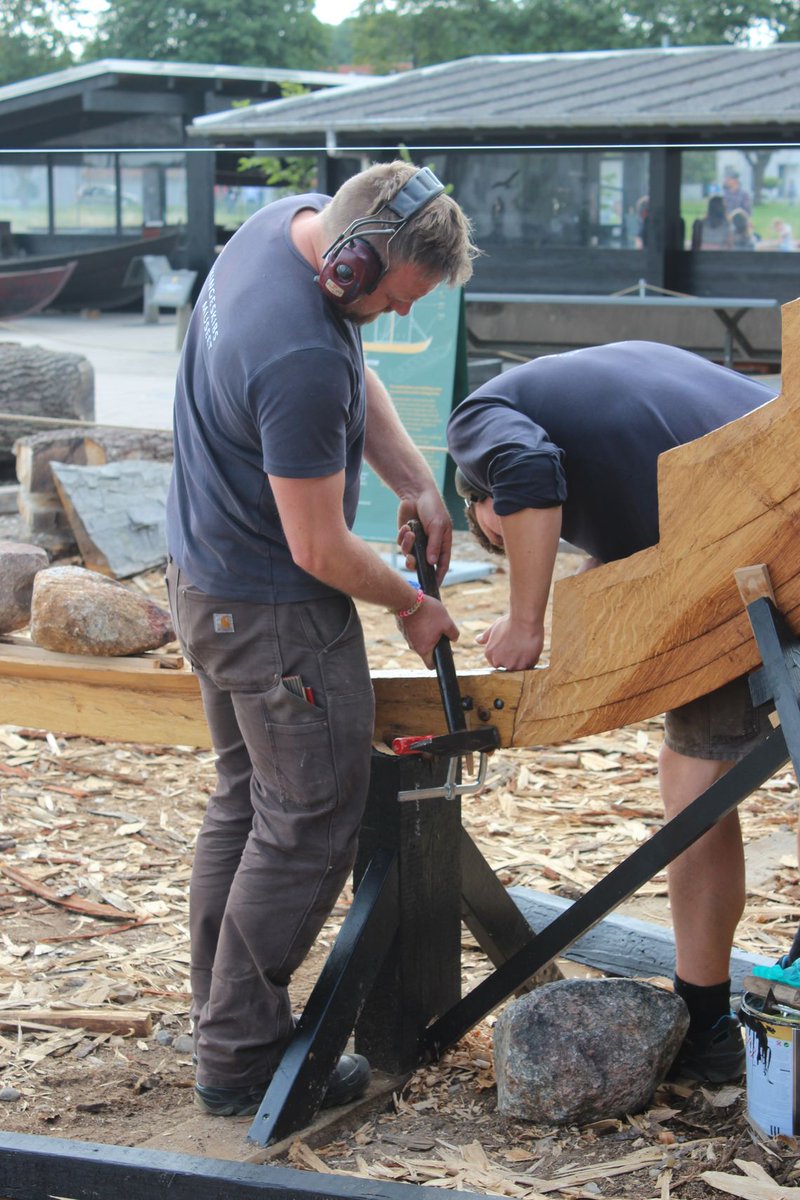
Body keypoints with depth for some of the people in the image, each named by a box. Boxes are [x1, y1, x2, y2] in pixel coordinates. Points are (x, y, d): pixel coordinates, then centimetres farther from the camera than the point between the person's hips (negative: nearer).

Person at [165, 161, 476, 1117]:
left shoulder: (291, 218, -3)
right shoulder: (302, 362, -33)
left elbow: (357, 383, 11)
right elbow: (319, 549, -24)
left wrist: (417, 485, -1)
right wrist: (411, 607, -7)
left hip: (208, 577, 11)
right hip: (272, 611, -11)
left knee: (245, 801, 19)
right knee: (310, 825, 0)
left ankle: (220, 1020, 30)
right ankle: (242, 1056, 10)